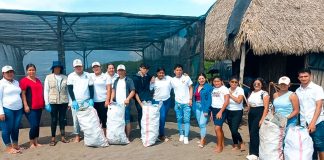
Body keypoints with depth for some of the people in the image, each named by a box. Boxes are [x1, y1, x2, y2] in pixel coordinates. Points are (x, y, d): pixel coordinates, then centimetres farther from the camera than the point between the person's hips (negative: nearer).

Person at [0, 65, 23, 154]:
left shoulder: (16, 82, 14)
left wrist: (23, 106, 12)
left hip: (18, 109, 6)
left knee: (16, 128, 11)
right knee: (7, 129, 1)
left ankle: (15, 145, 23)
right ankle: (9, 147, 11)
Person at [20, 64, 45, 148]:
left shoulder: (38, 80, 16)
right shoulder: (24, 80, -4)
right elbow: (22, 94, -8)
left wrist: (43, 103, 18)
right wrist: (25, 105, -14)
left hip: (39, 107, 6)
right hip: (30, 107, -6)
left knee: (37, 125, 10)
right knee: (34, 125, -8)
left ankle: (36, 142, 19)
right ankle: (31, 143, 8)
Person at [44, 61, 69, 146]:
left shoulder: (65, 77, 5)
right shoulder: (48, 77, 2)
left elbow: (68, 90, 5)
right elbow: (46, 91, 1)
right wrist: (46, 103, -5)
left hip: (63, 102, 1)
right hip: (53, 102, -1)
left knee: (62, 119, 8)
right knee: (54, 120, 5)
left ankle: (63, 137, 19)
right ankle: (53, 138, 15)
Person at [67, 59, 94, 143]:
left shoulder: (87, 75, 7)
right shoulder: (71, 76, 4)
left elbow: (91, 88, 6)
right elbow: (70, 89, -2)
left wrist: (91, 99, -4)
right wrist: (73, 100, -11)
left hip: (86, 101, 1)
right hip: (75, 101, 0)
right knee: (76, 119, 2)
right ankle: (77, 135, 13)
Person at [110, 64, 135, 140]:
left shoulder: (129, 80, -2)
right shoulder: (116, 80, 16)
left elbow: (133, 91, -5)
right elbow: (113, 90, 20)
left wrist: (128, 99, -18)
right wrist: (111, 99, 5)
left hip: (125, 104, -5)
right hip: (117, 104, 5)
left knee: (127, 120, -2)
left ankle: (127, 137, 5)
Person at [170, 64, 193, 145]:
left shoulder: (187, 78, -3)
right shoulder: (172, 80, 1)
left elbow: (190, 88, 1)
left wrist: (190, 99, -4)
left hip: (186, 103, -2)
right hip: (177, 103, 2)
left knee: (186, 120, -1)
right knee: (179, 119, 10)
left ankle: (186, 137, 5)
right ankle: (181, 134, 24)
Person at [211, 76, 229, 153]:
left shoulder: (224, 89, -9)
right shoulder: (213, 89, 11)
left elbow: (226, 102, -14)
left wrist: (220, 112, -17)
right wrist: (212, 112, 11)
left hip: (221, 110, -6)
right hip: (214, 110, 6)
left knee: (217, 128, -11)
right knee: (219, 128, 13)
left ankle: (219, 146, 2)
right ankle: (222, 144, 24)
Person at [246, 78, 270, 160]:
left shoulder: (264, 93, -8)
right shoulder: (252, 93, 11)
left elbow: (266, 107, -12)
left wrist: (262, 119, -18)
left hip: (259, 114, -7)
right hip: (251, 114, 7)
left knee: (254, 132, -10)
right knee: (251, 133, 8)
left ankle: (254, 153, -1)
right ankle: (253, 151, 18)